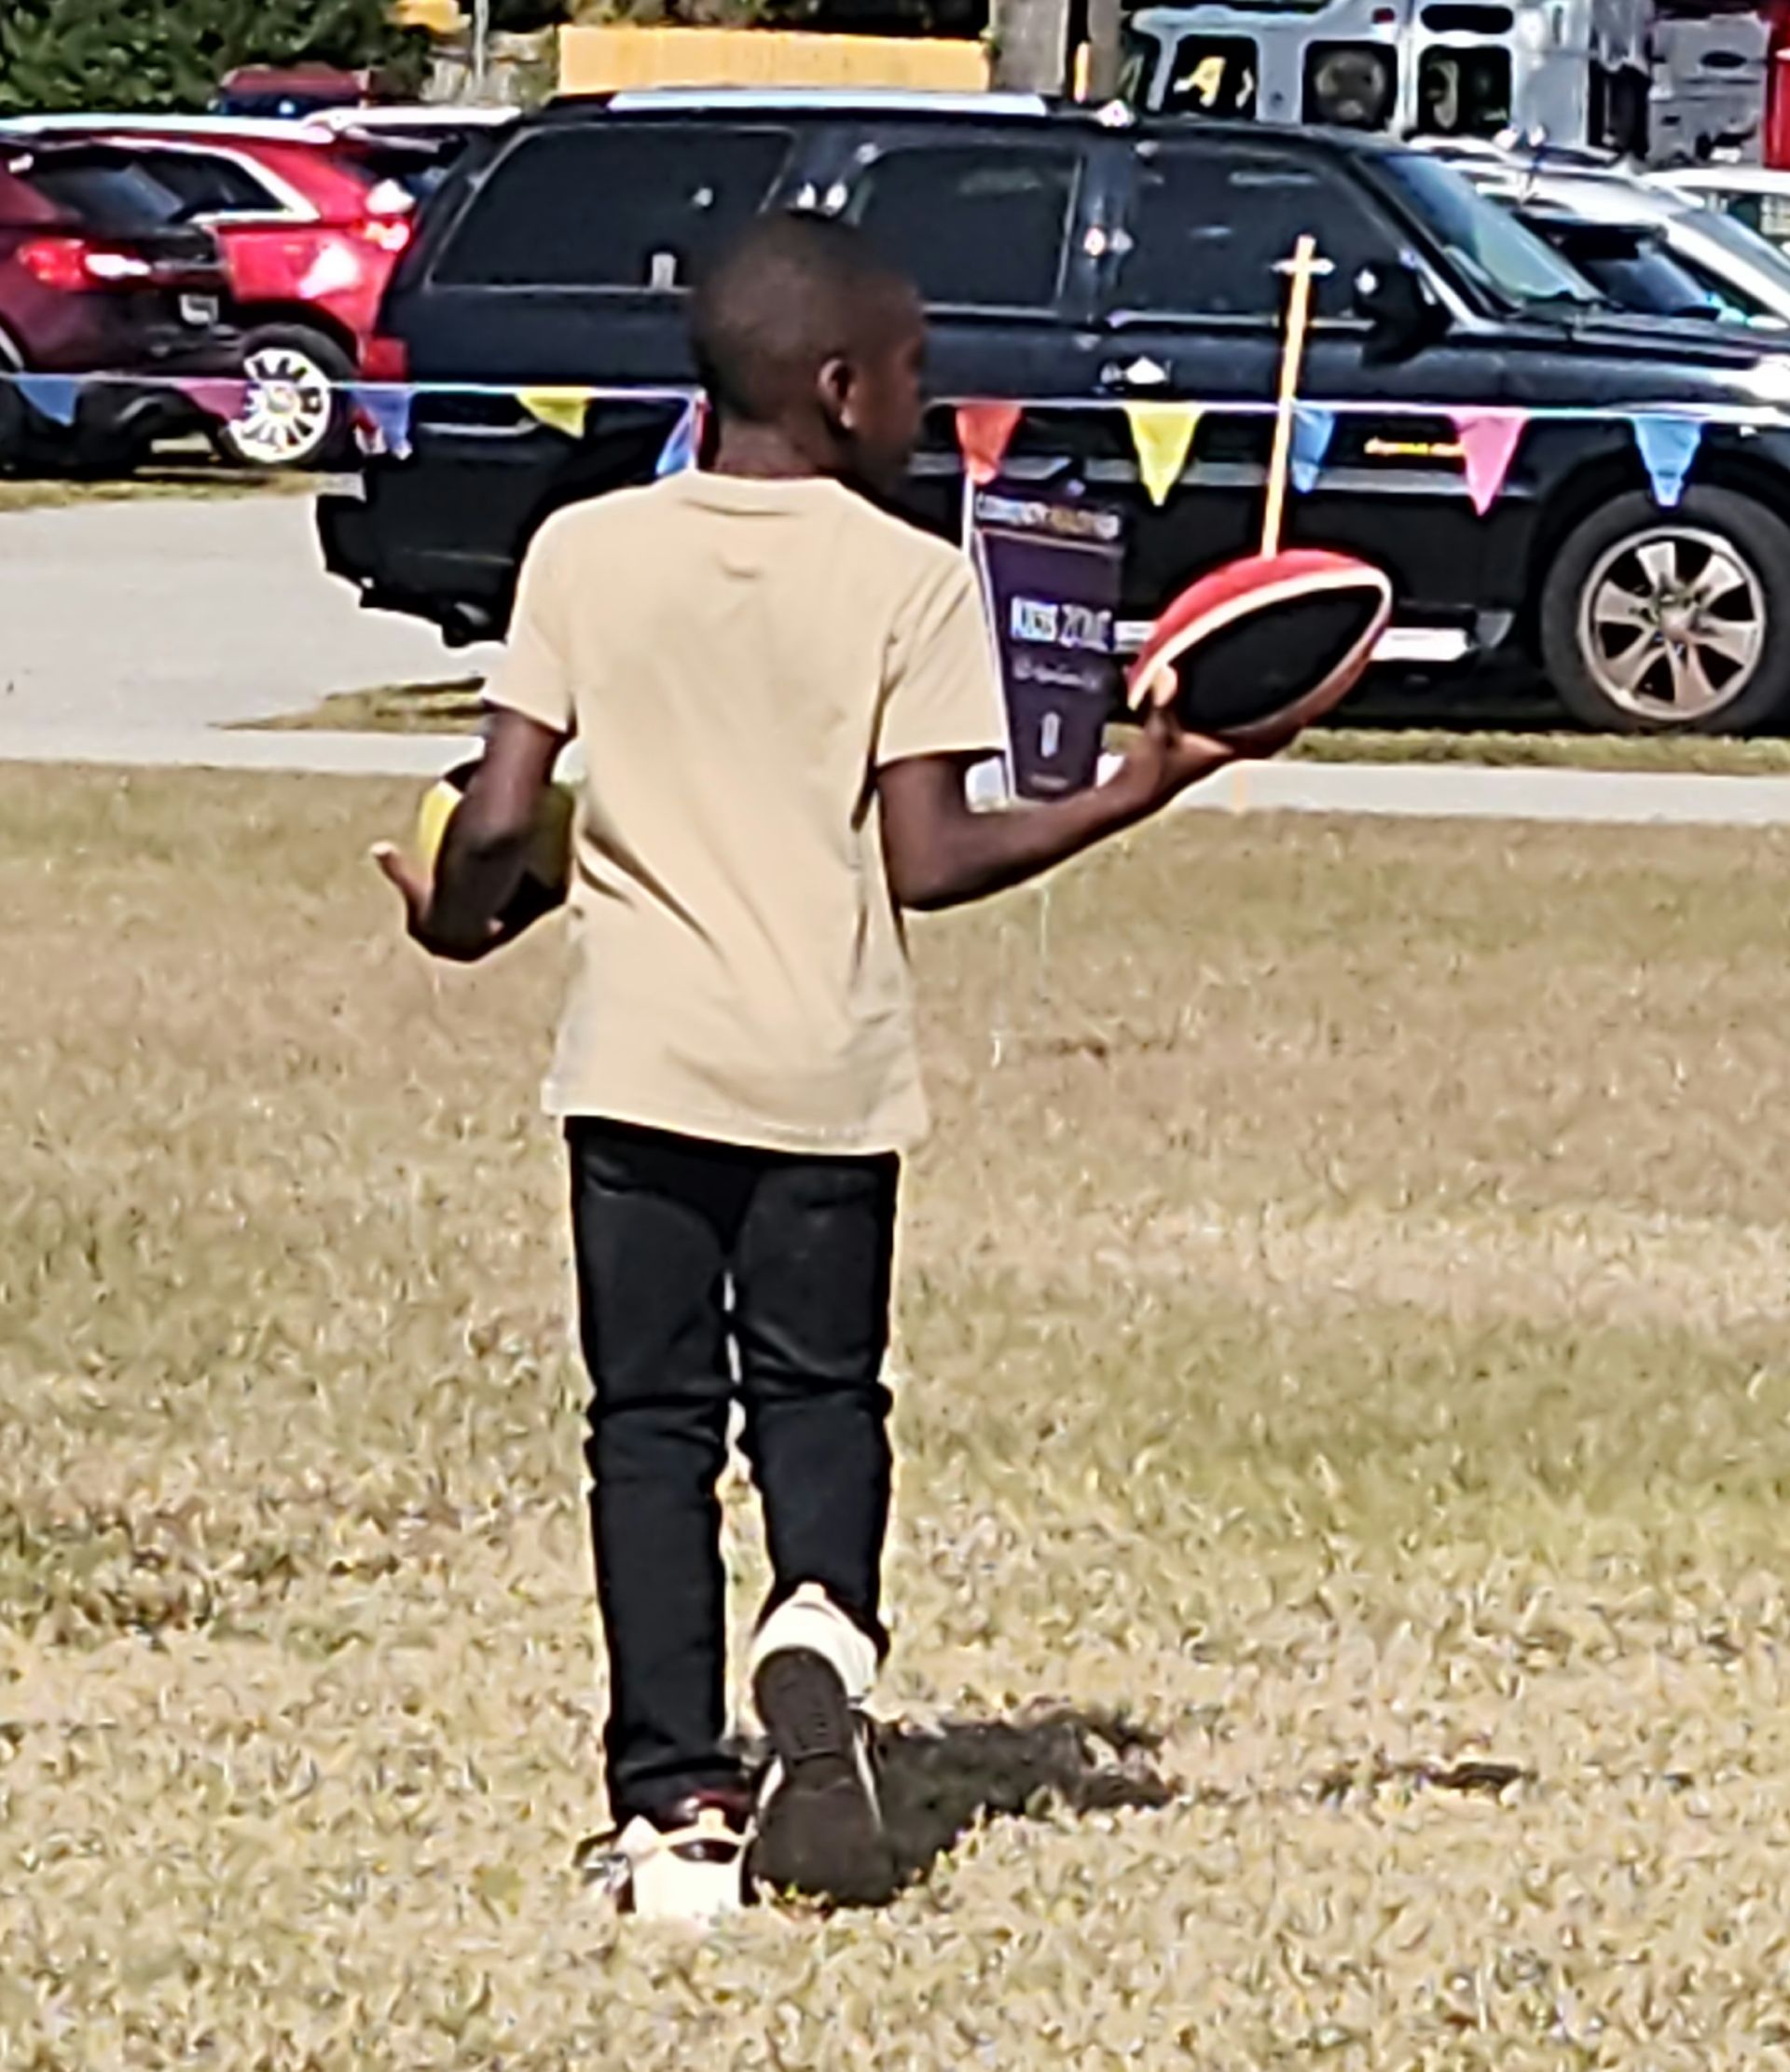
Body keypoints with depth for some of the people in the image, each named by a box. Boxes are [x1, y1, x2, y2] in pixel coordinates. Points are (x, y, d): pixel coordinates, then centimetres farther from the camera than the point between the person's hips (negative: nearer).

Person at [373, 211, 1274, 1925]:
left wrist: (456, 921, 16)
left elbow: (498, 819, -4)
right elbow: (927, 864, -10)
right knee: (817, 1389, 16)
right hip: (825, 1072, -1)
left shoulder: (586, 552, 0)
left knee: (651, 1413, 7)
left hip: (636, 1059, 1)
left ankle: (674, 1807, 1)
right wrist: (1135, 794, -1)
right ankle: (824, 1620, -16)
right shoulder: (910, 579, -6)